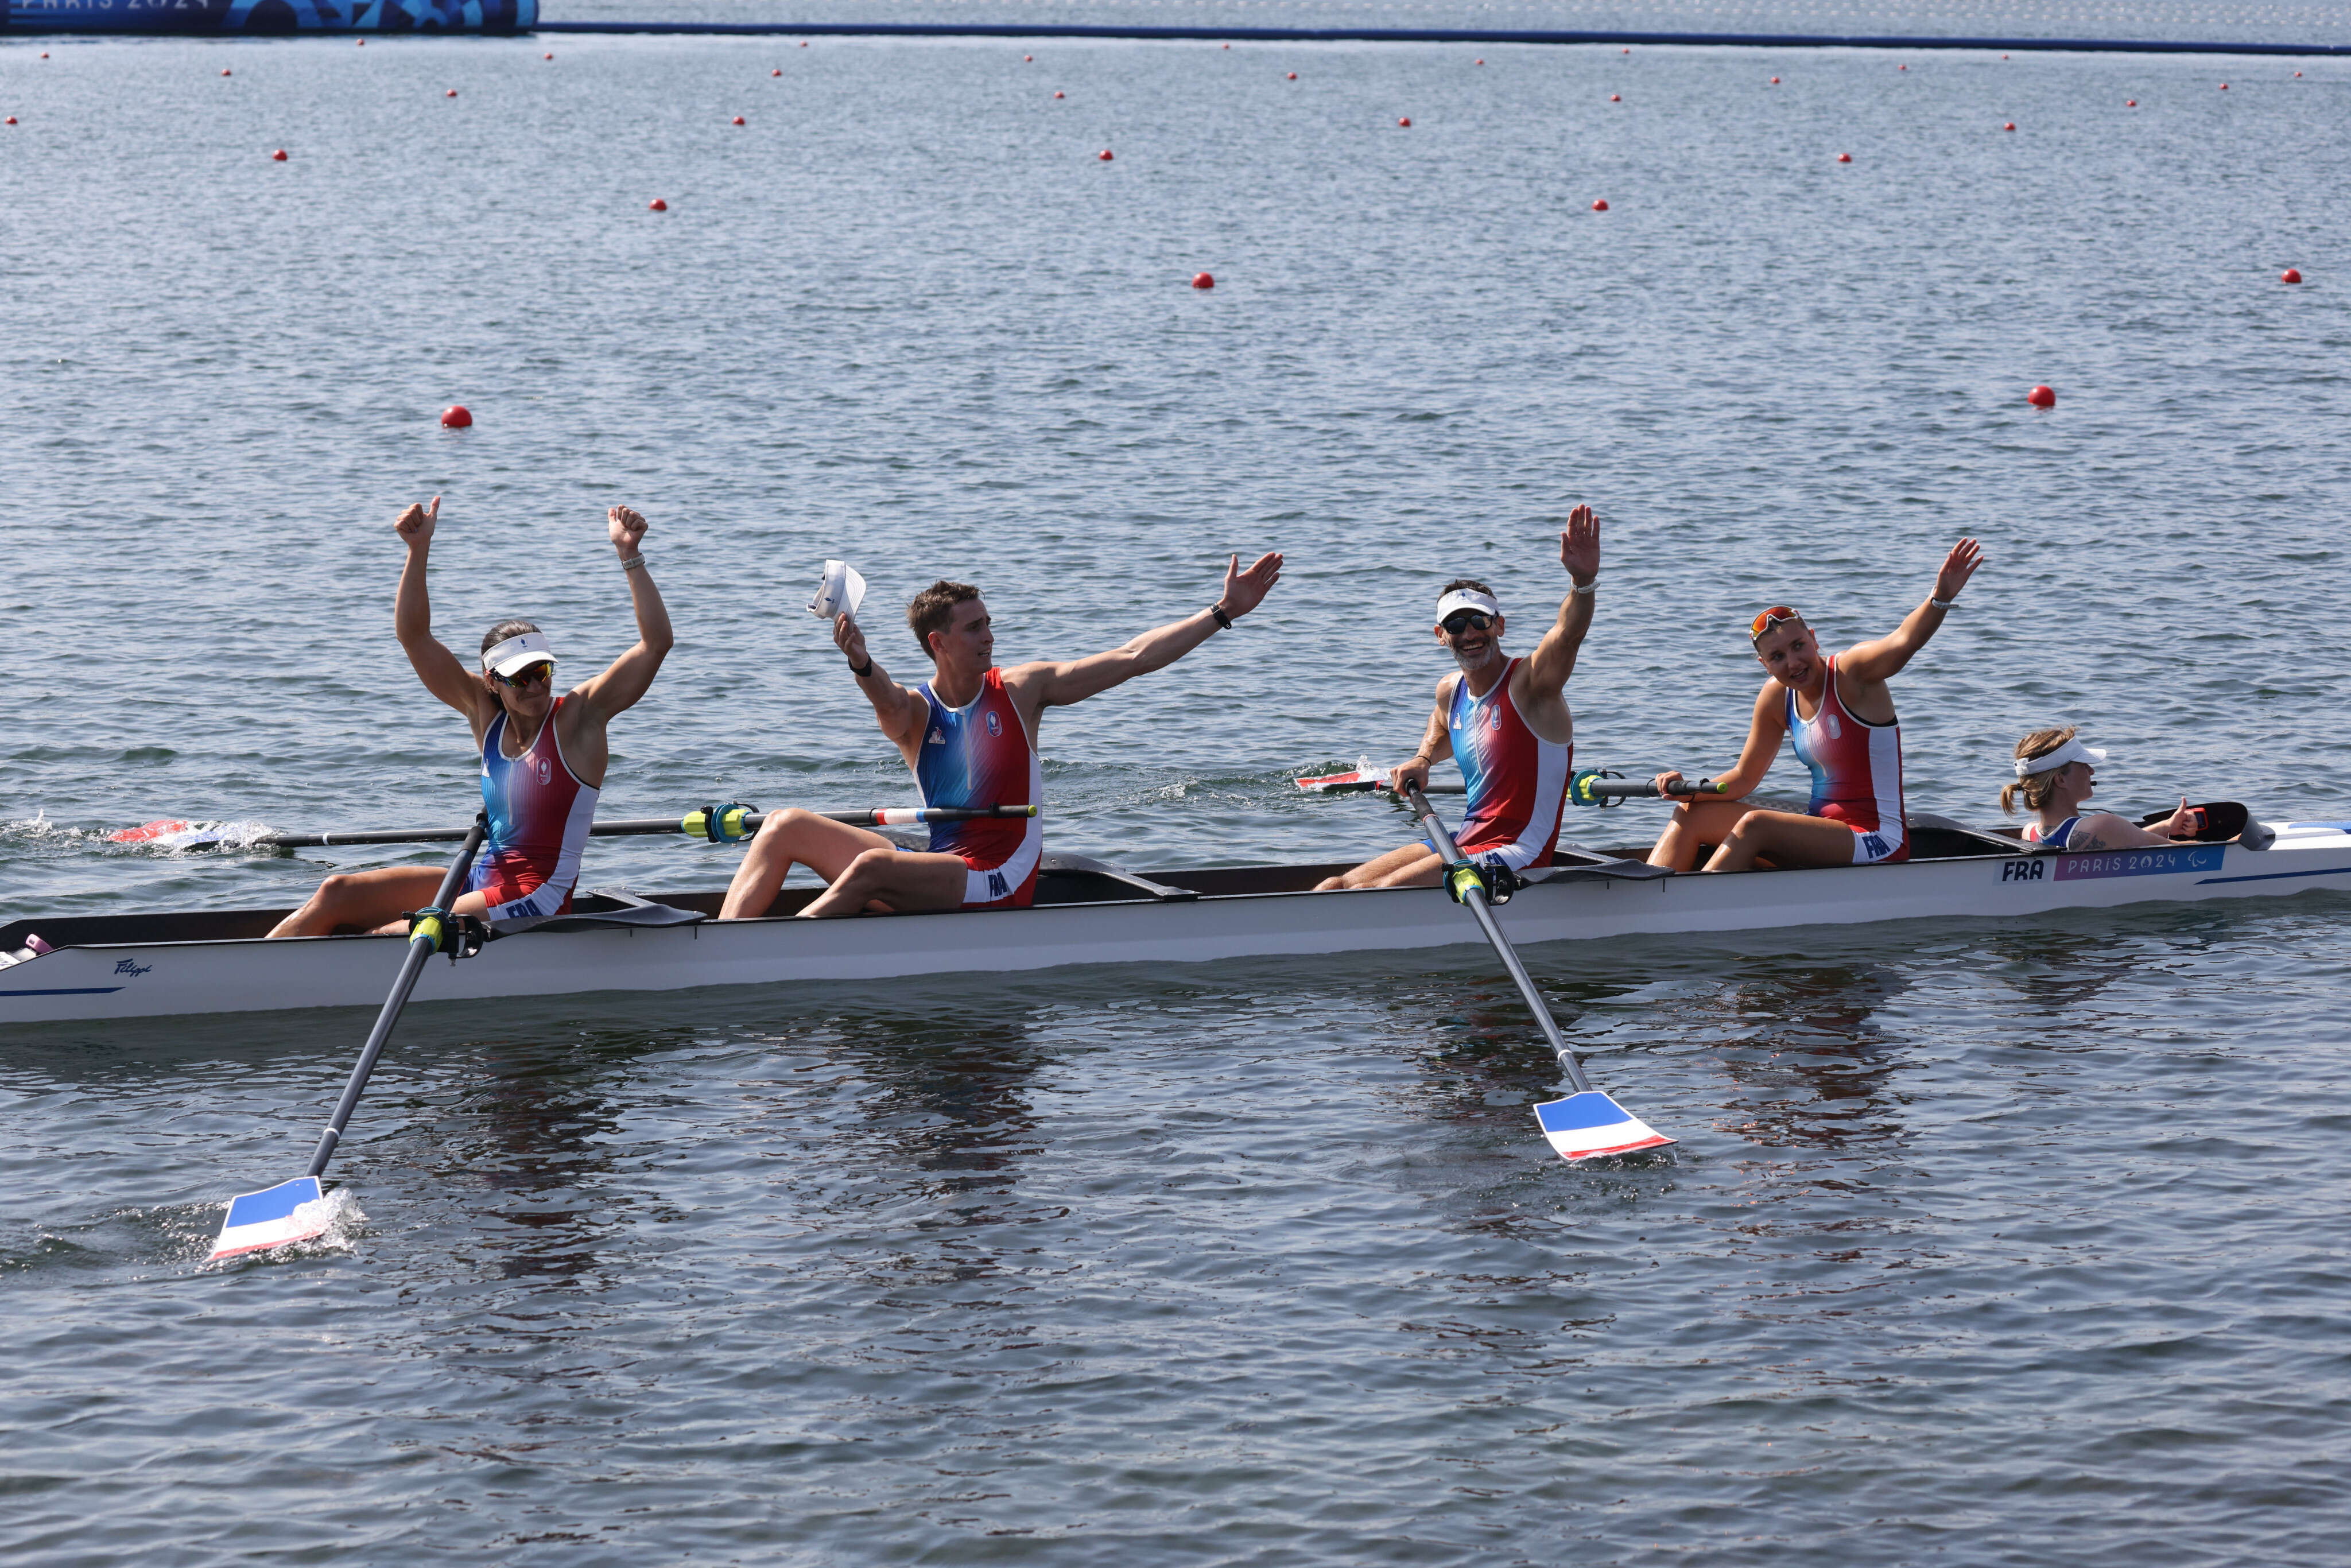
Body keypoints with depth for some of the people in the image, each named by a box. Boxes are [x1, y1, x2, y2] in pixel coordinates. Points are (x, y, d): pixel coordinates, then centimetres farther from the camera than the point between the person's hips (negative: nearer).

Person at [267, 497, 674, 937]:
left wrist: (630, 556, -25)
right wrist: (419, 550, -9)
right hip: (482, 879, 7)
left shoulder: (579, 715, -9)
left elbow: (656, 642, -18)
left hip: (537, 897, -7)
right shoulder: (485, 712, 5)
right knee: (337, 894, 2)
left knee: (382, 941, -21)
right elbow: (414, 637, 2)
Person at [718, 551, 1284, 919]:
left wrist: (1224, 611, -5)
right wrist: (863, 667, -50)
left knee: (871, 867, -31)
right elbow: (888, 701, -25)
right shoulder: (913, 711, 1)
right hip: (930, 871, 4)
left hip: (996, 886, -4)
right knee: (785, 827, -7)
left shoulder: (1020, 690, 1)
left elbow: (1132, 658, -1)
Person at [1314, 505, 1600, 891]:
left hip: (1515, 857, -8)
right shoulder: (1451, 691, 10)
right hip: (1464, 844, 8)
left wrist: (1583, 580, -54)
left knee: (1378, 893, -24)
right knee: (1334, 889, 1)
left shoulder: (1529, 683, -13)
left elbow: (1567, 637, -35)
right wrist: (1423, 759, 13)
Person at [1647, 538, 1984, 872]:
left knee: (1754, 825, -27)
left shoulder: (1851, 672, -14)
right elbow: (1745, 777, 15)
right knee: (1692, 814, 3)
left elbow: (1903, 643, -35)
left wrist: (1941, 598, -54)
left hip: (1879, 844, -8)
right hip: (1823, 830, 8)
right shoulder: (1777, 698, 5)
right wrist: (1688, 788, -3)